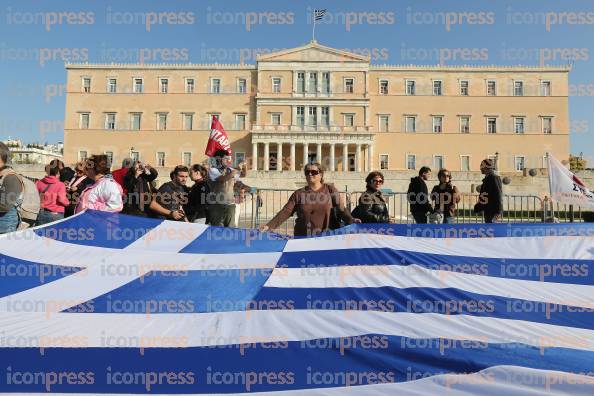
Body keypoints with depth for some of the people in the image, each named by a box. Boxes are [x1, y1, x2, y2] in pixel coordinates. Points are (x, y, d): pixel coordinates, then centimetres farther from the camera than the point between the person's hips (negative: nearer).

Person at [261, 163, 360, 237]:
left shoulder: (330, 190, 6)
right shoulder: (299, 194, 7)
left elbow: (341, 209, -1)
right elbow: (285, 212, 0)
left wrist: (351, 220, -19)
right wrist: (269, 226, -11)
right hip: (303, 239, 1)